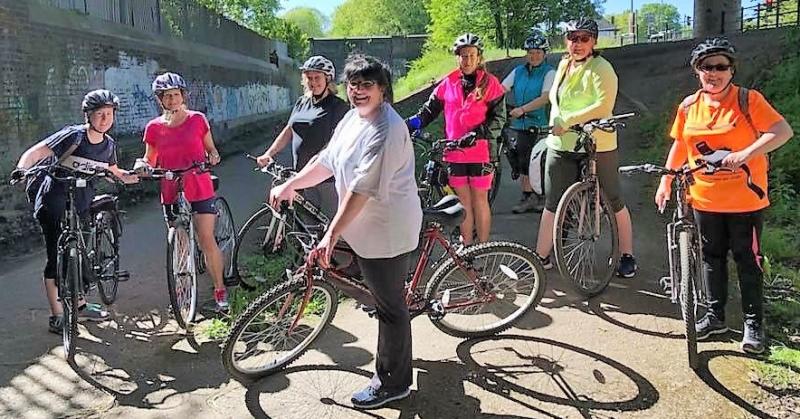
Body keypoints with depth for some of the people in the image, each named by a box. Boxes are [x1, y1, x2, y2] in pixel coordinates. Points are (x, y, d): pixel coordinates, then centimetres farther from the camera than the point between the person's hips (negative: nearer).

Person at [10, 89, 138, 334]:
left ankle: (80, 306, 30)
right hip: (53, 203, -6)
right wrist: (22, 169, -41)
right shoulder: (73, 135, -17)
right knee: (57, 258, -5)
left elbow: (114, 173, 19)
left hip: (80, 205, 7)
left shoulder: (109, 145, 3)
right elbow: (35, 152, -22)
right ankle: (56, 317, 2)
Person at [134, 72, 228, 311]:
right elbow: (150, 161, 12)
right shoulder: (154, 127, 4)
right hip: (171, 192, 2)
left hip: (200, 189, -2)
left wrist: (213, 156, -11)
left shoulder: (197, 120, 1)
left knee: (206, 240, -7)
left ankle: (220, 289, 5)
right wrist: (141, 164, -10)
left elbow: (211, 149, 11)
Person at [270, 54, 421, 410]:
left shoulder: (386, 128, -23)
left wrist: (332, 234, -30)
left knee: (390, 306, 4)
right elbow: (327, 161, 15)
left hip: (386, 231, -10)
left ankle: (392, 383, 19)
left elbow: (363, 187, -28)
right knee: (385, 301, 23)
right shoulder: (354, 118, 9)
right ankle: (390, 366, 42)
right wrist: (289, 185, 11)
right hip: (365, 227, 10)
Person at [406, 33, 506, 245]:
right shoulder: (448, 83, 6)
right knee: (463, 202, 10)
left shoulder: (489, 83, -2)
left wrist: (478, 133, -20)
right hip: (455, 152, 3)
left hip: (481, 151, -3)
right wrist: (410, 124, -7)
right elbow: (430, 110, 9)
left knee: (480, 201, 5)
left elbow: (499, 118, -5)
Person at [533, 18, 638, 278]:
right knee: (552, 204, 9)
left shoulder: (601, 68, -12)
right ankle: (541, 257, 19)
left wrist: (567, 121, -22)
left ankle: (627, 256, 22)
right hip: (561, 145, 6)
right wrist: (556, 117, 1)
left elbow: (604, 106, -23)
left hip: (598, 146, -6)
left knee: (614, 202, 7)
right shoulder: (564, 64, 10)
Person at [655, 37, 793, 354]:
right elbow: (680, 146, 13)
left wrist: (746, 154, -31)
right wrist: (666, 182, 11)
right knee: (712, 258, 13)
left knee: (747, 260, 4)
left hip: (745, 200, -4)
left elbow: (783, 131, -19)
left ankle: (754, 323, 17)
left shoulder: (748, 100, -10)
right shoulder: (689, 106, 3)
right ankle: (715, 315, 27)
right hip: (705, 200, 4)